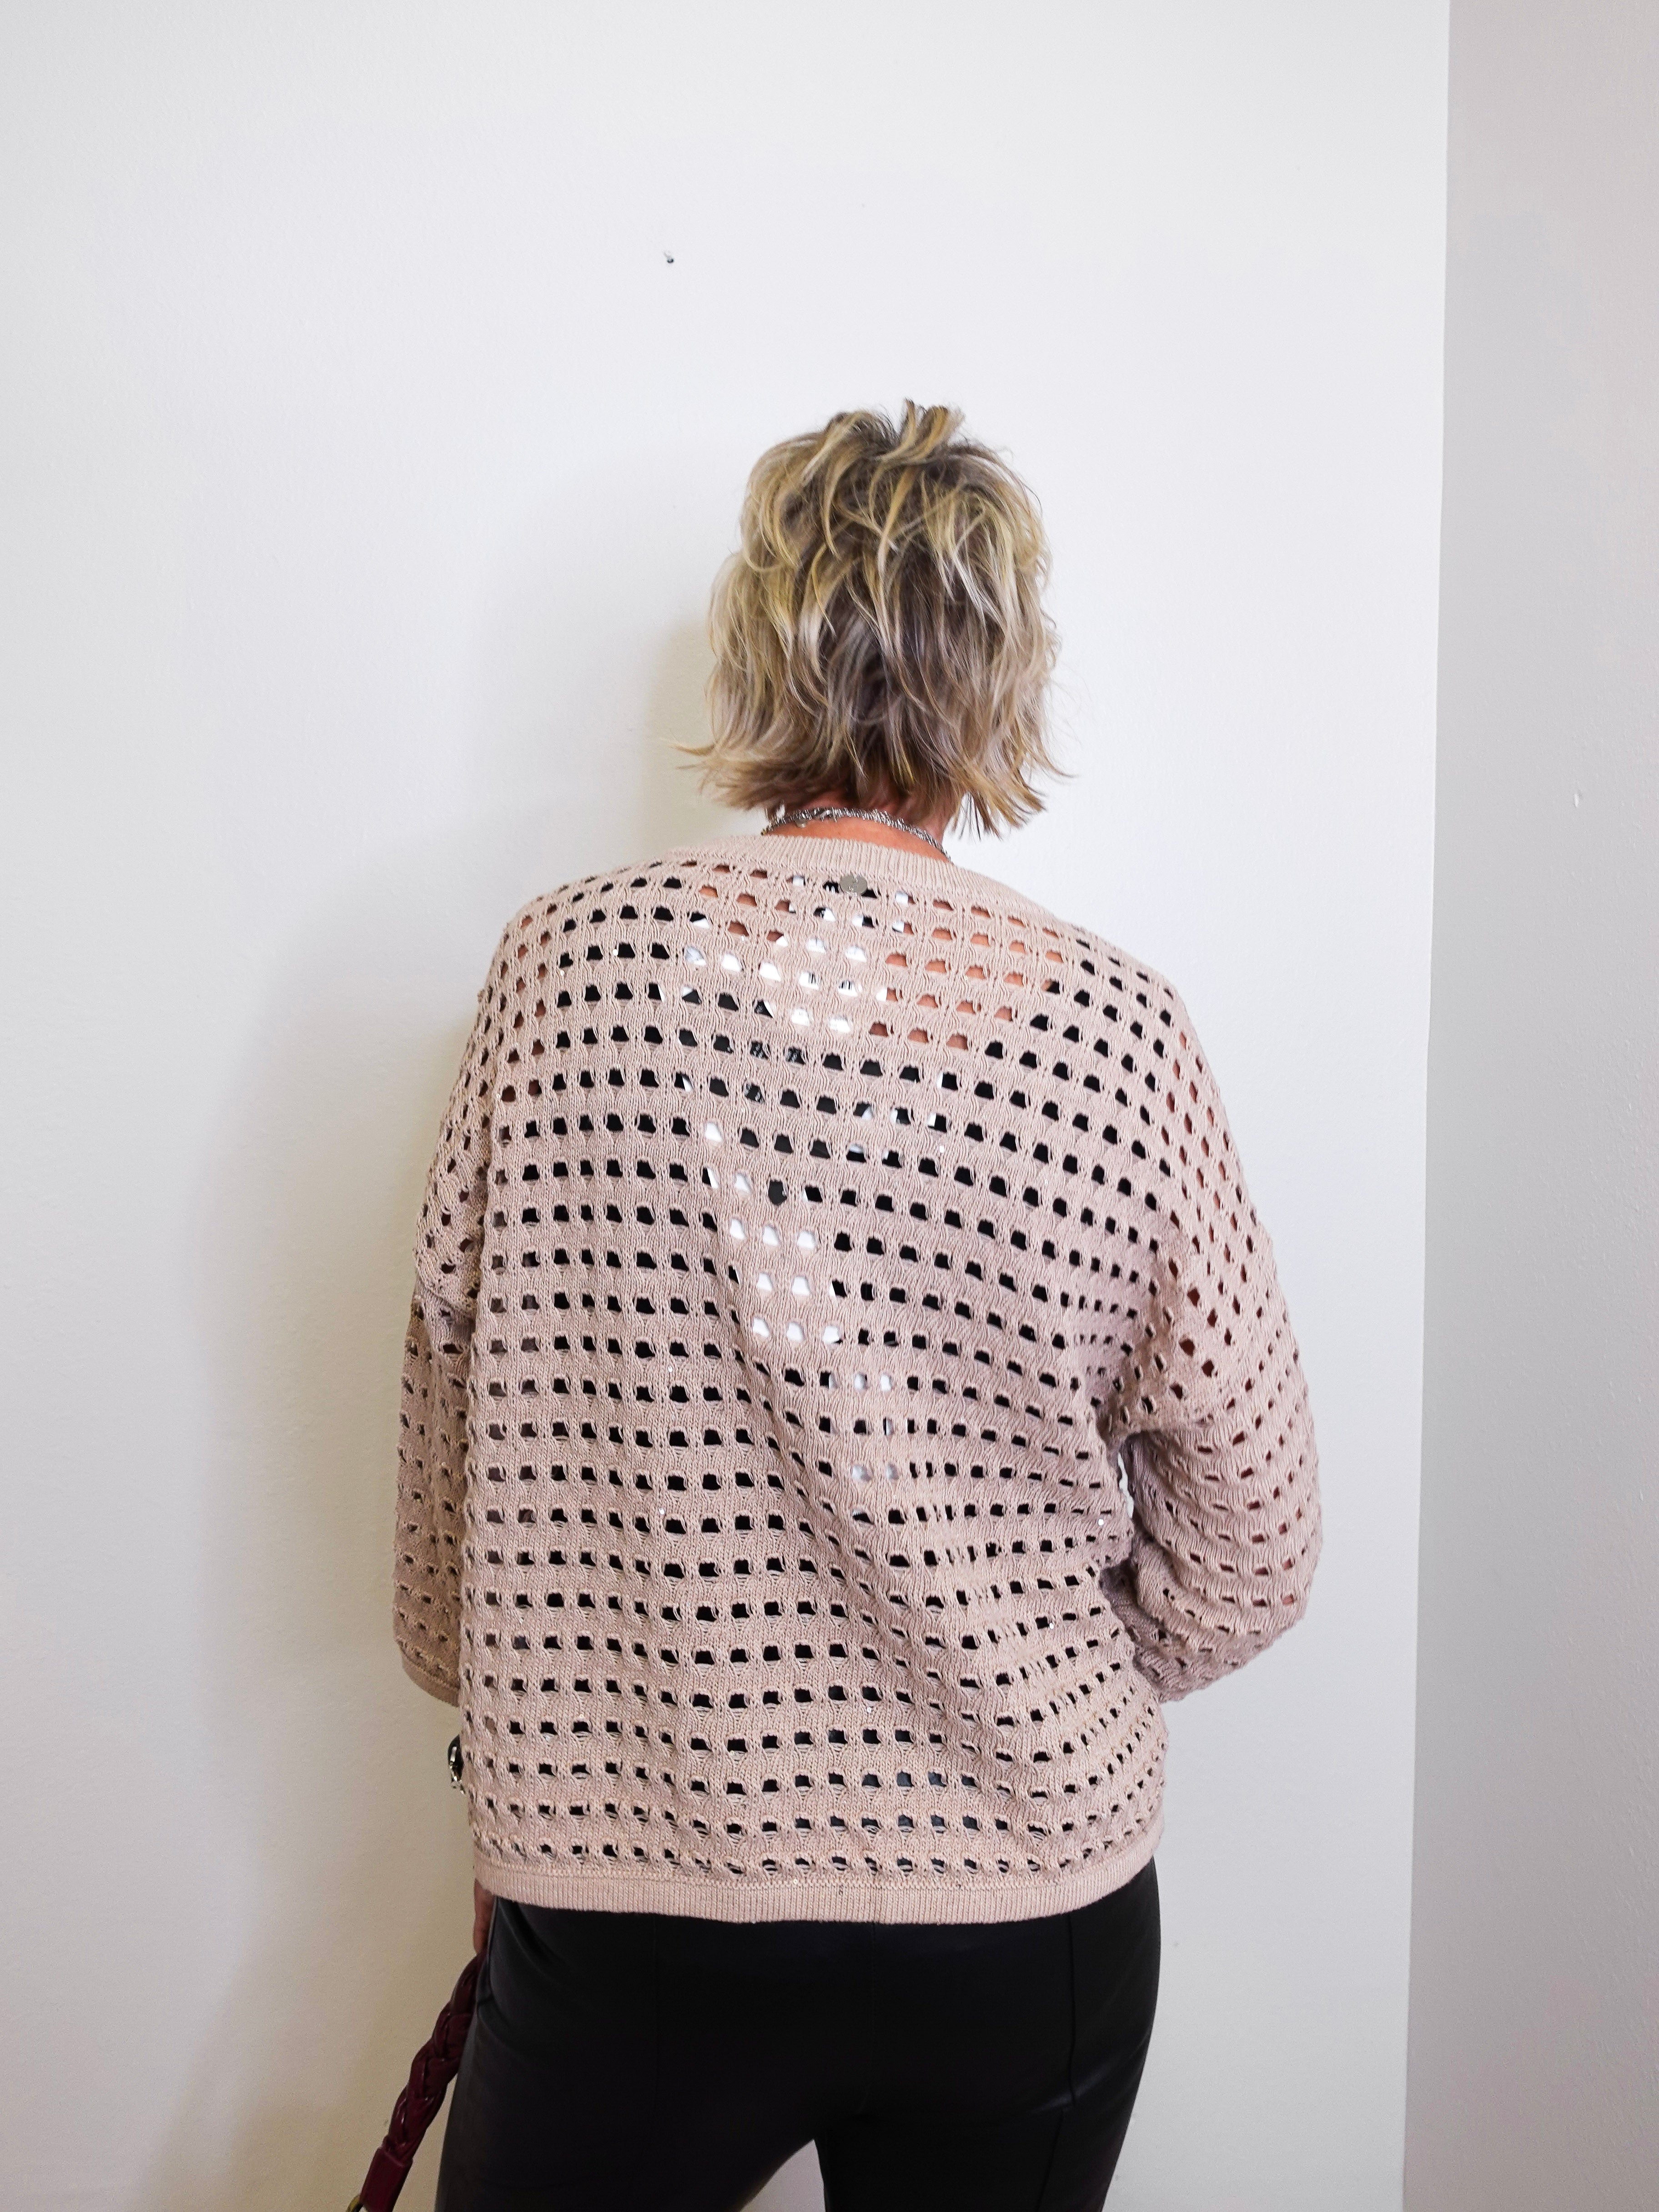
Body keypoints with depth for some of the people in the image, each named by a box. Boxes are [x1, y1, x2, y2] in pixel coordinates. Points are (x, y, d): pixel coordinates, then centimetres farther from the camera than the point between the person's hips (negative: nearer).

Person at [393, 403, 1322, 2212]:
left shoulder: (571, 964, -12)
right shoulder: (1120, 1030, -12)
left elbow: (456, 1398, -2)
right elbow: (1246, 1542, -4)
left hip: (631, 1904, -1)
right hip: (1037, 1908, 2)